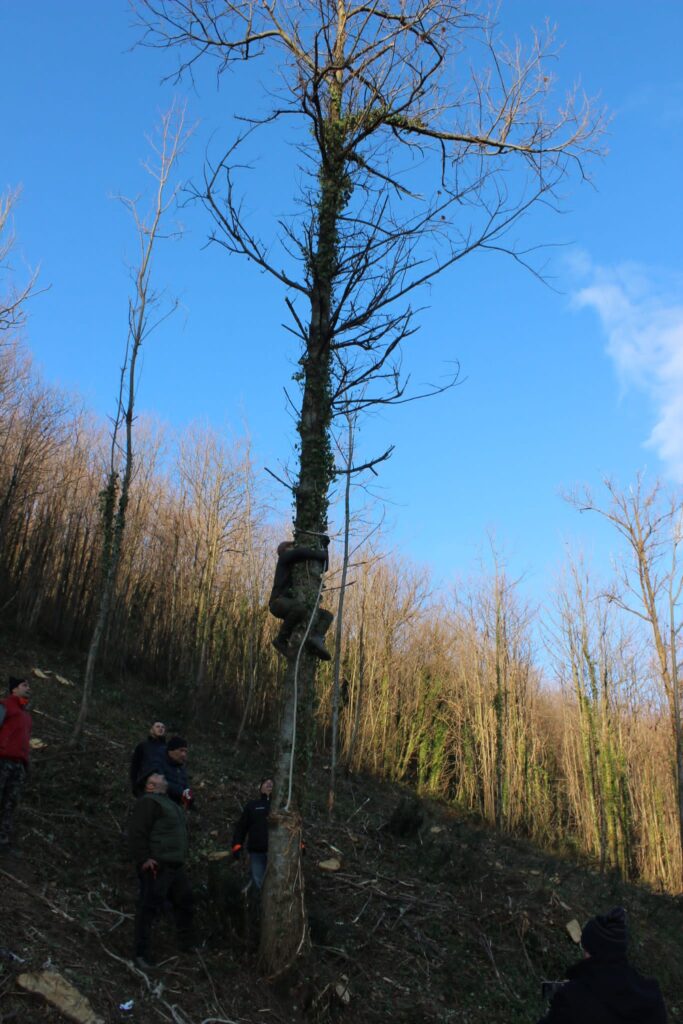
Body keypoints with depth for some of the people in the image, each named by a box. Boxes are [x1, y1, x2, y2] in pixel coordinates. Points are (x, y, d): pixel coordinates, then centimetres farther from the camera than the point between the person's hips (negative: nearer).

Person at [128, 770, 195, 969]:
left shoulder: (169, 803, 21)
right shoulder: (148, 802, -10)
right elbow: (136, 832, -20)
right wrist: (144, 859, -25)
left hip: (175, 866, 10)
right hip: (156, 866, -10)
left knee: (185, 903, 19)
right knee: (148, 909, -7)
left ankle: (186, 945, 33)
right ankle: (142, 955, 0)